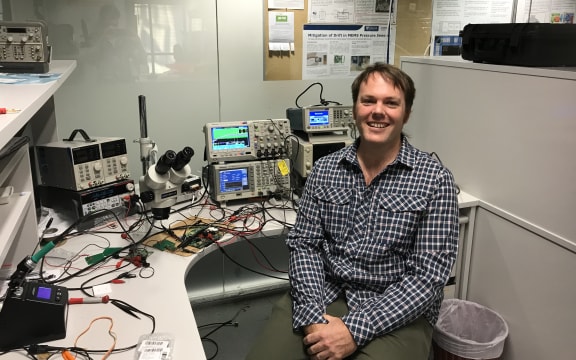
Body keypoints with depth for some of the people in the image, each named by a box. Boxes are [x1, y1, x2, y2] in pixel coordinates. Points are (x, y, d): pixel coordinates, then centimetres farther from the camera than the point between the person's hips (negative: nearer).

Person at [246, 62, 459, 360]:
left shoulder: (435, 179, -8)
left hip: (398, 313, -2)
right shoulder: (324, 170, 3)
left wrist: (355, 330, -19)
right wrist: (313, 315, -14)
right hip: (322, 295, 2)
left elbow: (428, 276, -12)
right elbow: (304, 245, 1)